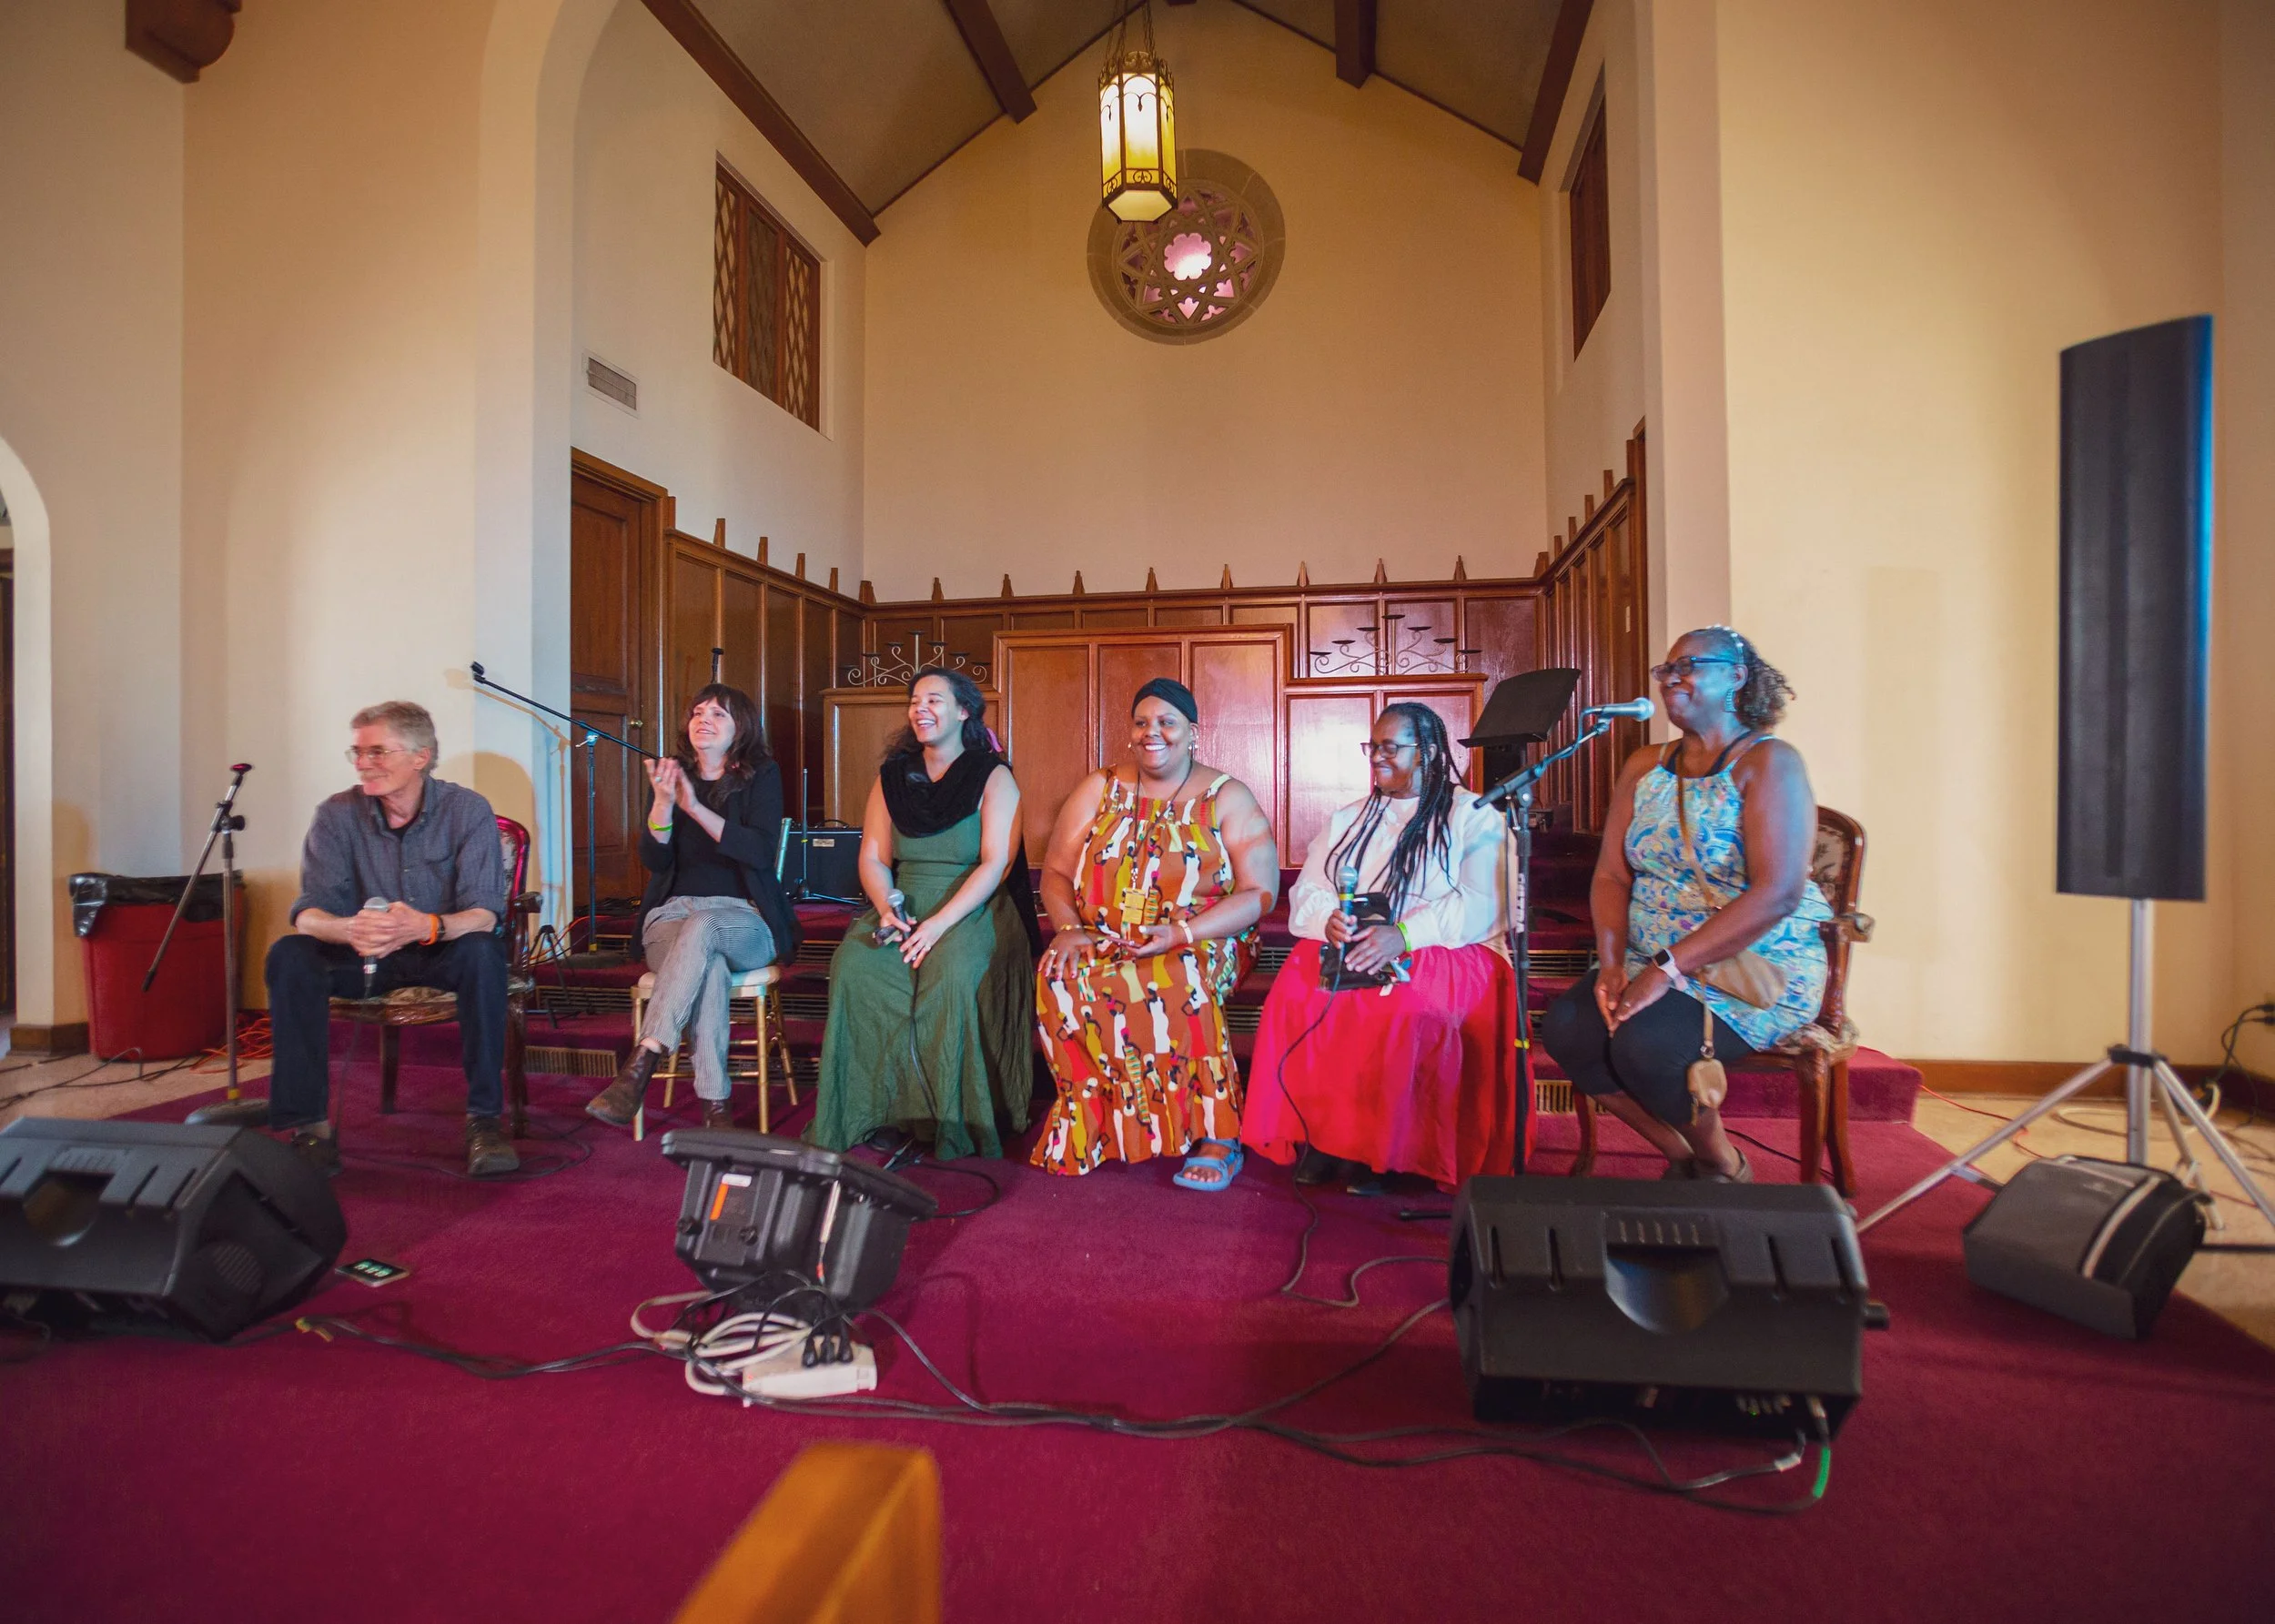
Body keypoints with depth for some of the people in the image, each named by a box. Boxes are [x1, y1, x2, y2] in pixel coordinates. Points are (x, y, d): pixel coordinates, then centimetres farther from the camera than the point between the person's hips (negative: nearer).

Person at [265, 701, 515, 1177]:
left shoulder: (468, 810, -14)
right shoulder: (338, 815, -8)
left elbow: (484, 913, -22)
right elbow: (307, 913, -15)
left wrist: (428, 926, -46)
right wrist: (349, 929, -41)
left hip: (441, 953, -2)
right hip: (362, 957, 2)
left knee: (483, 951, -35)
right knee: (289, 956, -25)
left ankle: (484, 1119, -28)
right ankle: (308, 1125, -19)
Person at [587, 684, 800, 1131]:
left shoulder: (762, 776, 3)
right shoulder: (671, 774, 11)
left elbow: (762, 852, -13)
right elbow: (654, 860, -1)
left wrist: (695, 806, -20)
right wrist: (663, 803, -19)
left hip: (744, 919, -1)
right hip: (672, 914, 2)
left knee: (701, 928, -37)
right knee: (709, 965, -34)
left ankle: (641, 1064, -42)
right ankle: (714, 1104, -35)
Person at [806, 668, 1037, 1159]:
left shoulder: (993, 777, 0)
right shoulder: (892, 777, 14)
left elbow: (996, 863, -10)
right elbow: (873, 858, 10)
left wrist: (940, 923, -21)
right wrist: (887, 910, -11)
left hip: (973, 912, -4)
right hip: (903, 910, 4)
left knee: (954, 973, -34)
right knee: (855, 966, -25)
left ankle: (953, 1122, -20)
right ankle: (883, 1110, -17)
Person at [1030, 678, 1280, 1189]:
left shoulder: (1228, 797, 2)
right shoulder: (1099, 791, 12)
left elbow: (1259, 892, -6)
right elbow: (1056, 873, 10)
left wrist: (1181, 932, -19)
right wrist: (1069, 929, -12)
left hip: (1202, 941, -3)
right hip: (1103, 940, 3)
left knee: (1175, 980, -37)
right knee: (1060, 975, -29)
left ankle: (1216, 1133, -24)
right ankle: (1094, 1117, -15)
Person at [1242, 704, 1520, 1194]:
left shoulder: (1473, 817, 6)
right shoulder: (1347, 820, 22)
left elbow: (1481, 905, -9)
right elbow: (1307, 892, 13)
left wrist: (1404, 934, -24)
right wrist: (1329, 919, -12)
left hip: (1444, 953, -4)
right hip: (1347, 949, 4)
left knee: (1407, 1007, -36)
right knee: (1297, 992, -28)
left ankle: (1381, 1147, -19)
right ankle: (1316, 1135, -18)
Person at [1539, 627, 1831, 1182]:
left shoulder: (1768, 762, -8)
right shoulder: (1644, 767, 12)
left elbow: (1777, 894, -20)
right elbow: (1610, 875, 7)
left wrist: (1668, 969, -24)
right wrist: (1612, 963, -11)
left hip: (1756, 967, -6)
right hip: (1650, 965, 6)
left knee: (1643, 1042, -30)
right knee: (1563, 1027, -19)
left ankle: (1726, 1168, 2)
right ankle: (1683, 1157, 3)